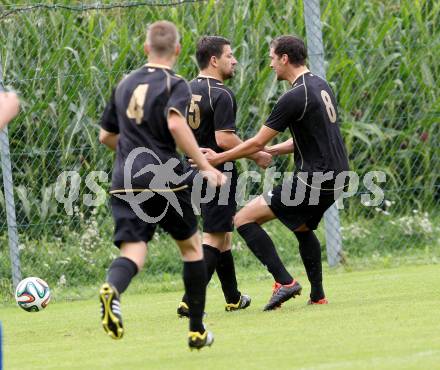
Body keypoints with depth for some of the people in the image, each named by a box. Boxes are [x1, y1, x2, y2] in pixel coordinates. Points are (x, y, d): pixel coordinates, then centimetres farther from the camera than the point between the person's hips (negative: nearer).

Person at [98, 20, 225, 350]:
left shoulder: (125, 84, 16)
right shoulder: (175, 85, -2)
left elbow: (106, 136, 23)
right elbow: (176, 123, -22)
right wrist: (206, 167, -20)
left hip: (124, 182, 4)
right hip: (164, 180, -3)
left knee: (133, 251, -7)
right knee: (191, 246, 17)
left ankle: (112, 290, -43)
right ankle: (197, 331, 20)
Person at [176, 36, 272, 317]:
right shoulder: (221, 95, -16)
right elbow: (224, 139, -22)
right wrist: (256, 156, -11)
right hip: (218, 171, -9)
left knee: (223, 232, 19)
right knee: (214, 237, -6)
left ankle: (234, 298, 28)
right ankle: (190, 300, -16)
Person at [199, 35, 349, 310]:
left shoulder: (295, 97, -16)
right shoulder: (321, 86, 12)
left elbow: (257, 143, -12)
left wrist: (218, 158, -1)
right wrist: (271, 151, 20)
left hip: (314, 181, -9)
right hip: (337, 178, 9)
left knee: (245, 219, -6)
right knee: (303, 227, 33)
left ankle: (284, 281, -13)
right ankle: (318, 296, 29)